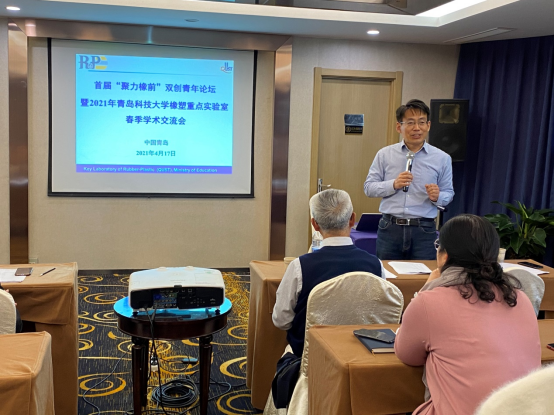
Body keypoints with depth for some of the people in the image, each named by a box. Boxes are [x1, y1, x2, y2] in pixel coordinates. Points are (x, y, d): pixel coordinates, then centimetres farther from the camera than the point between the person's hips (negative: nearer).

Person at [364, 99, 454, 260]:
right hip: (390, 228, 0)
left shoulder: (442, 158, 5)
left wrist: (437, 197, -14)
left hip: (424, 230, 0)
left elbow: (448, 193, 8)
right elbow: (369, 187, 3)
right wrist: (394, 184, -13)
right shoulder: (385, 154, 5)